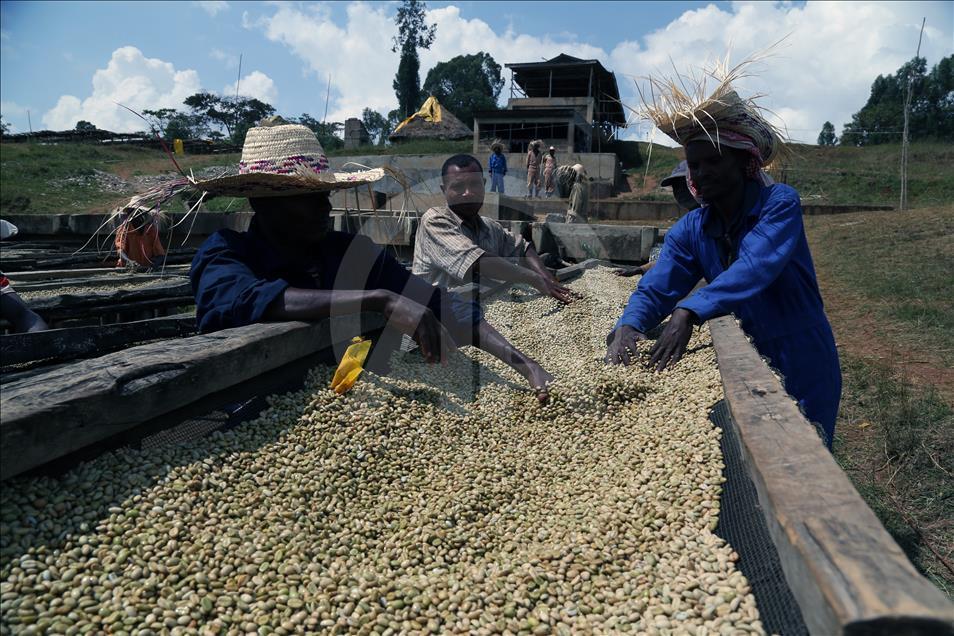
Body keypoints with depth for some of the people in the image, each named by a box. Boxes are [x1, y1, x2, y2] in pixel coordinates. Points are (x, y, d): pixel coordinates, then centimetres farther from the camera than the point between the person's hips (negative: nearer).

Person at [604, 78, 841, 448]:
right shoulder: (689, 231, -3)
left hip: (802, 372, -4)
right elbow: (655, 290, -13)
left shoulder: (779, 204, -17)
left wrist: (689, 311, -46)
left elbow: (756, 268, -33)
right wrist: (628, 326, -35)